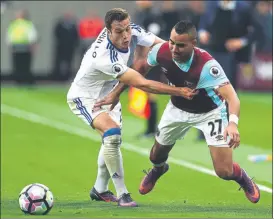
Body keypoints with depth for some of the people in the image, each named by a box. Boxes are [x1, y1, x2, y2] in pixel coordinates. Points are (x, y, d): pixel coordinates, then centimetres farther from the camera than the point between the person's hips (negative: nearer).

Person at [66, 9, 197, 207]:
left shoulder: (132, 31, -23)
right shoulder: (105, 57, -41)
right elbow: (142, 84, -41)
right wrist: (180, 92, -41)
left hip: (107, 94, 8)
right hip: (84, 98, -8)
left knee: (112, 141, 18)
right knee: (112, 133, -28)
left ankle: (100, 190, 39)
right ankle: (121, 194, -20)